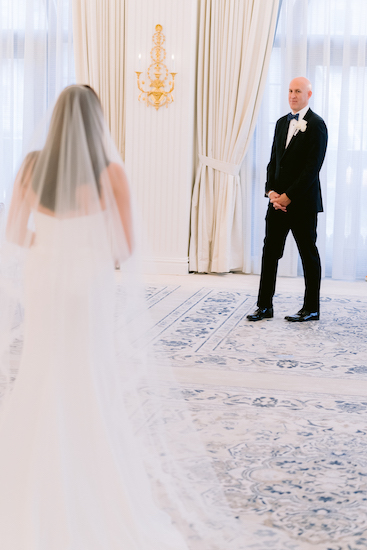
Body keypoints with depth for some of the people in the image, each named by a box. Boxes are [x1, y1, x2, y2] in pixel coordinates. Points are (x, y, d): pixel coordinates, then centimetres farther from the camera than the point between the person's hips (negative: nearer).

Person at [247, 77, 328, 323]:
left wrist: (288, 196, -16)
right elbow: (274, 160, 14)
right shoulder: (282, 122, 15)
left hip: (303, 203, -7)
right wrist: (271, 191, -2)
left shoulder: (316, 125, -9)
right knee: (270, 252, 5)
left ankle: (311, 309, 14)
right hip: (278, 200, 7)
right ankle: (265, 306, 11)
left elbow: (313, 167, -15)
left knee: (309, 255, 4)